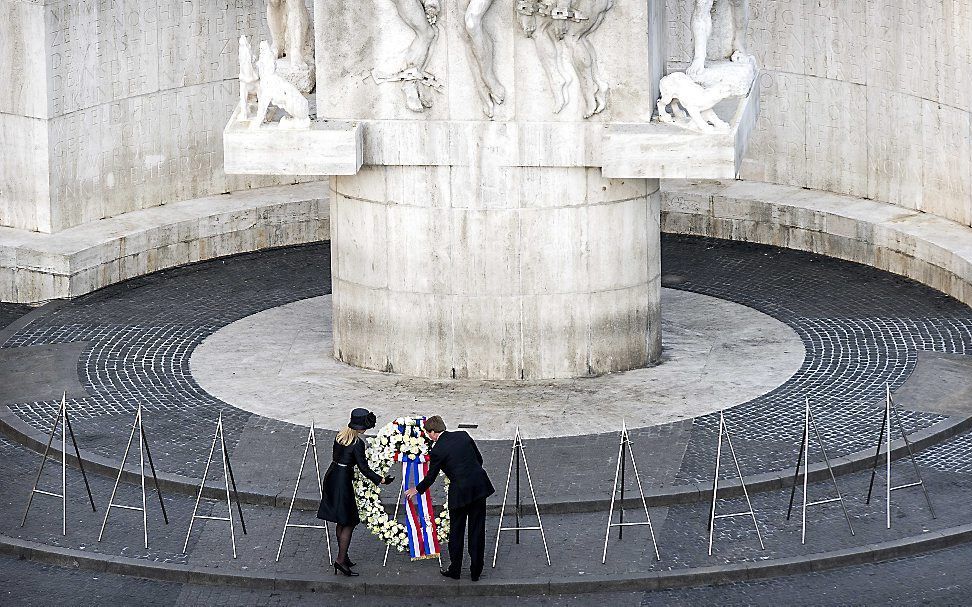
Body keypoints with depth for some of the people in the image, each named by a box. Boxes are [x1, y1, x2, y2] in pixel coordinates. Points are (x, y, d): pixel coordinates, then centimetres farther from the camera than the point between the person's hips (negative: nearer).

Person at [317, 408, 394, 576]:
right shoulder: (358, 443, -17)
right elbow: (364, 468, -17)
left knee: (340, 521, 17)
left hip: (331, 476, 8)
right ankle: (341, 559, -5)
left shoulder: (340, 436, 7)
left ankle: (343, 555, 25)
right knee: (348, 522, -2)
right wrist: (380, 480, -9)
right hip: (343, 480, -8)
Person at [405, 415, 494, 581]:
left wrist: (416, 490, 22)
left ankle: (455, 569, 21)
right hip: (480, 485, 5)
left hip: (460, 491, -5)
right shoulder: (463, 436, 6)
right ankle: (476, 572, 14)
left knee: (456, 531, 13)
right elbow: (479, 459, 14)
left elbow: (430, 477, 4)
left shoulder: (437, 451, -8)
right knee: (477, 530, 10)